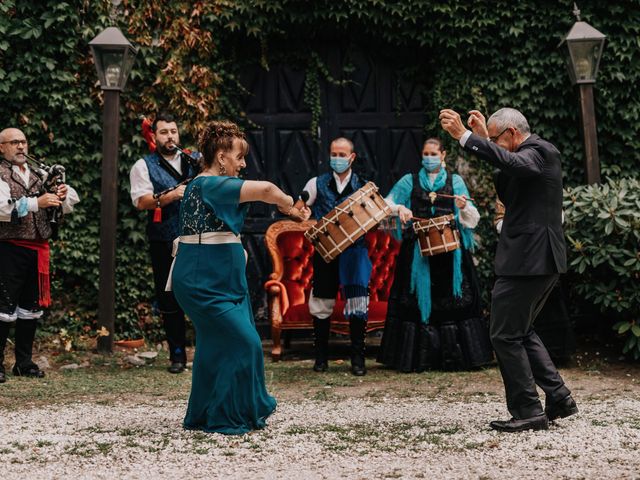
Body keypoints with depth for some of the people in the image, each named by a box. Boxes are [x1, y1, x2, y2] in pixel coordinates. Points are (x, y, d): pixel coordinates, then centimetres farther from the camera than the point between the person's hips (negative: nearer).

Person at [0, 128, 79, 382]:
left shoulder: (39, 175, 14)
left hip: (38, 250, 6)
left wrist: (63, 194, -7)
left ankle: (24, 362, 19)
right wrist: (37, 202, -25)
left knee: (31, 306, 10)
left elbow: (70, 203, 16)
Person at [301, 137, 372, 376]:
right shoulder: (317, 184, 5)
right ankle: (321, 356, 20)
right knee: (322, 303, 7)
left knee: (358, 303, -7)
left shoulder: (363, 187, 5)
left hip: (354, 251, -1)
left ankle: (358, 358, 3)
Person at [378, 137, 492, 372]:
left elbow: (472, 218, 6)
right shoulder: (410, 181, 12)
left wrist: (464, 207, -15)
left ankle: (452, 356, 2)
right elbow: (386, 204, 9)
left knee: (449, 298, -2)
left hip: (449, 249, 0)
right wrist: (399, 208, -11)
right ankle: (416, 357, 2)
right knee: (418, 300, -2)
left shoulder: (455, 181, 11)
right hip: (418, 250, 0)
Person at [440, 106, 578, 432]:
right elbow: (507, 194, 15)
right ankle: (558, 399, 19)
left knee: (505, 335, -5)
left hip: (527, 259, -11)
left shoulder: (539, 151, -11)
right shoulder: (539, 152, 19)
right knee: (521, 332, 19)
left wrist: (465, 136, -39)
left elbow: (512, 162, -34)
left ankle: (527, 411, -1)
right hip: (541, 259, 11)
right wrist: (483, 140, 8)